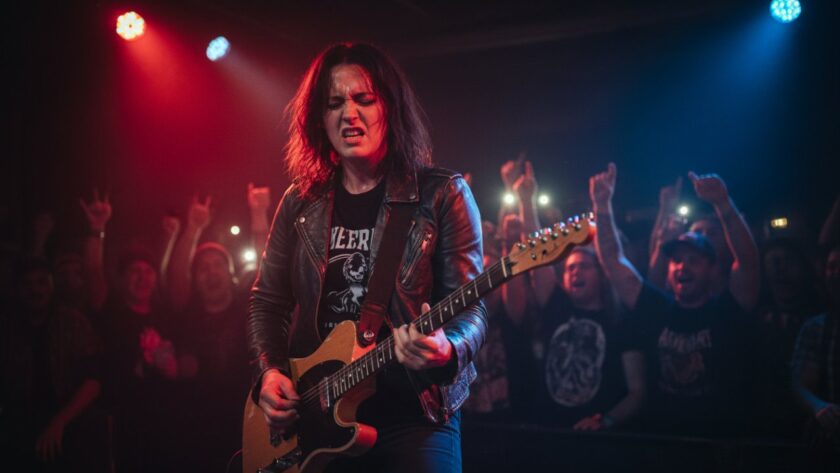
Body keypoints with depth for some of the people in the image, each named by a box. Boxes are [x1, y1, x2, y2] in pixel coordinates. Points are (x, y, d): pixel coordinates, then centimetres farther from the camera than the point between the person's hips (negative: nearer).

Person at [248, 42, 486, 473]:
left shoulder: (442, 195, -4)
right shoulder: (301, 202, 7)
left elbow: (471, 308, -8)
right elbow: (267, 300, 13)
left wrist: (446, 349, -29)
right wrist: (270, 371, -3)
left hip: (413, 414, -3)